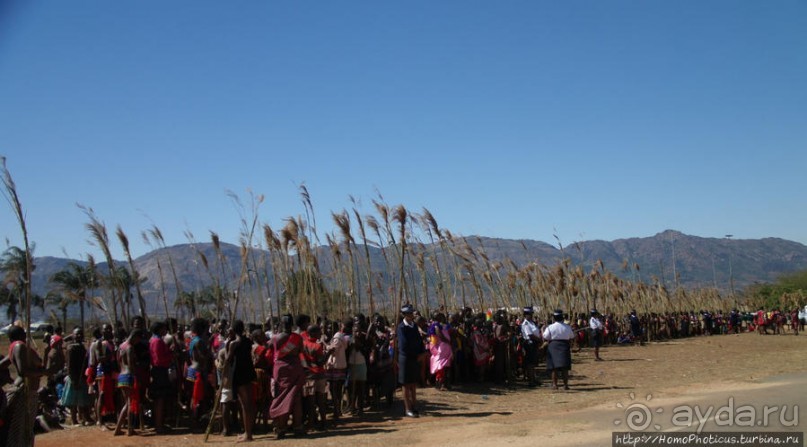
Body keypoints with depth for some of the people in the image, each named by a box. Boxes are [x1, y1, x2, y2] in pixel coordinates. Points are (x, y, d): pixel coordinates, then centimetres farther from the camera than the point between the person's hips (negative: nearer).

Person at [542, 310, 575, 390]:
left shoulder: (550, 327, -7)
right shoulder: (567, 327, 3)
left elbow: (545, 338, -8)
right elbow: (571, 338, 7)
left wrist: (542, 331, 7)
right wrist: (570, 347, 19)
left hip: (553, 347, -2)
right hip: (565, 346, 2)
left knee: (554, 367, 4)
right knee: (564, 368, 4)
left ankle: (555, 384, 5)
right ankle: (565, 385, 3)